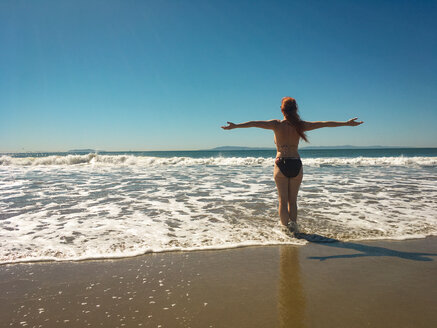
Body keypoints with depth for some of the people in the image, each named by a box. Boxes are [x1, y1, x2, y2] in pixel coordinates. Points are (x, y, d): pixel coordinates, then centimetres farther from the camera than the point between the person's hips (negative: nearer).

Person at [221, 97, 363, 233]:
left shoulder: (277, 124, -5)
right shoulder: (300, 125, 1)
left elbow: (254, 123, -11)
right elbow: (325, 124, 7)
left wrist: (235, 126, -9)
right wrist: (347, 123, 15)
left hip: (281, 164, -2)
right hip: (296, 165, 2)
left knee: (283, 200, 7)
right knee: (293, 200, 15)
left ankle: (285, 226, 5)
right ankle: (293, 224, 12)